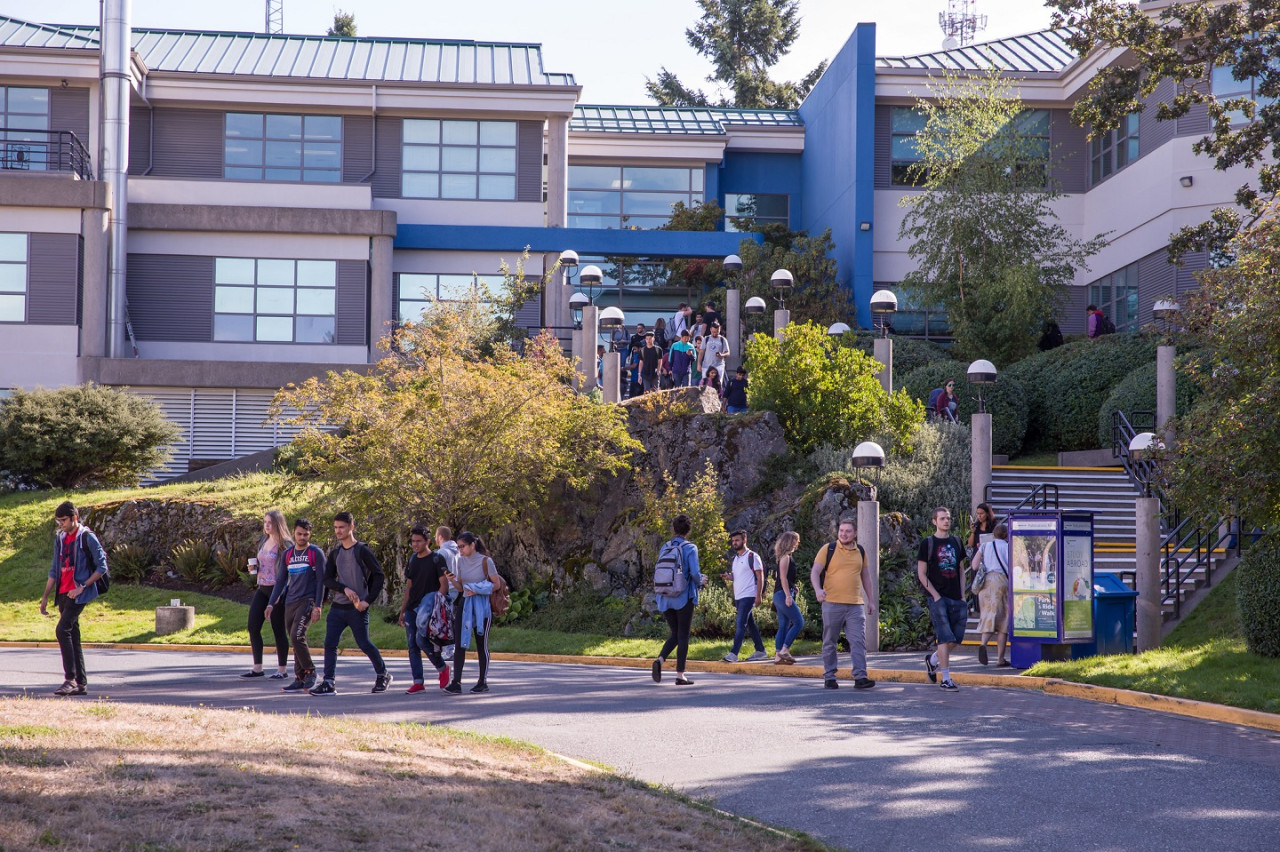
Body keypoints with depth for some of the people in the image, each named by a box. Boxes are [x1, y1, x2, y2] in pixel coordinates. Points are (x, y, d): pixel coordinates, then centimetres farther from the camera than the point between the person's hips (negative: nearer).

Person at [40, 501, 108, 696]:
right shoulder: (60, 538, 15)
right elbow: (54, 570, 21)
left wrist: (82, 587, -16)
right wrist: (45, 597, 18)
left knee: (62, 630, -20)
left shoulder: (87, 537, -6)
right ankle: (81, 683, 11)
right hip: (64, 594, 8)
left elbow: (102, 567, -9)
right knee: (73, 636, 7)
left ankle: (70, 679, -19)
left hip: (79, 594, -8)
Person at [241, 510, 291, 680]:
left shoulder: (285, 545, -9)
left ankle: (282, 669, 8)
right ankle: (257, 668, 8)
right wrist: (254, 567, 4)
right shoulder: (264, 542, 13)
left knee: (278, 629, -1)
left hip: (277, 589, -7)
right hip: (262, 589, 7)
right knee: (253, 627, 1)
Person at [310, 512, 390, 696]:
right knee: (330, 644, -5)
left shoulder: (362, 551, -5)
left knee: (364, 644, 0)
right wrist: (345, 589, -11)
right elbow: (327, 579, 7)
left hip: (357, 608, -5)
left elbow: (379, 577, -6)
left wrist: (368, 600, -13)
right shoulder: (335, 553, 12)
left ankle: (383, 674, 20)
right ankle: (328, 683, -6)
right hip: (337, 607, 5)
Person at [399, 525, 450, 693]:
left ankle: (442, 668, 9)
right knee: (412, 646, 1)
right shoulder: (412, 560, 14)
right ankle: (418, 683, 4)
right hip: (412, 609, 7)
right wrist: (402, 610, 17)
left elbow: (444, 585, -10)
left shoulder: (437, 559, -5)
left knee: (423, 641, -16)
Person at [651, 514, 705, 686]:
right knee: (683, 636, 4)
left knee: (674, 634, 15)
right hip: (684, 598, -4)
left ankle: (660, 659, -11)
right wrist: (700, 582, 6)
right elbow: (694, 573, -16)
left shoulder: (665, 548, 5)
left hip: (666, 599, 4)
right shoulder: (690, 548, -8)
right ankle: (680, 675, 3)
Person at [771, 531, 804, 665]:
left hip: (780, 595, 10)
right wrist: (788, 595, -21)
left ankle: (778, 656, 6)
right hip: (783, 594, -10)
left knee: (783, 626, 8)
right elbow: (783, 577, -16)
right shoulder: (786, 557, -9)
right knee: (799, 622, -11)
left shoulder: (786, 557, 19)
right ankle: (784, 650, -13)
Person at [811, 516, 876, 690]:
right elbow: (815, 572, -4)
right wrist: (818, 589, -23)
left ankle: (860, 677, -10)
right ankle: (829, 677, 12)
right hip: (832, 604, -2)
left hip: (856, 605, 2)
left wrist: (871, 601, 19)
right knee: (830, 642, 4)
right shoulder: (828, 549, 1)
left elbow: (866, 577, 22)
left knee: (858, 641, -8)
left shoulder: (860, 551, 13)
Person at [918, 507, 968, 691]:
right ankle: (945, 679, -7)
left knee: (956, 639, 4)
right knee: (945, 638, -12)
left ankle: (932, 660, 29)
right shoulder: (928, 543, 0)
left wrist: (962, 595, 9)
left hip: (956, 599, 5)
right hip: (938, 598, -5)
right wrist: (935, 595, -9)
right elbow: (921, 573, -1)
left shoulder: (956, 542, 15)